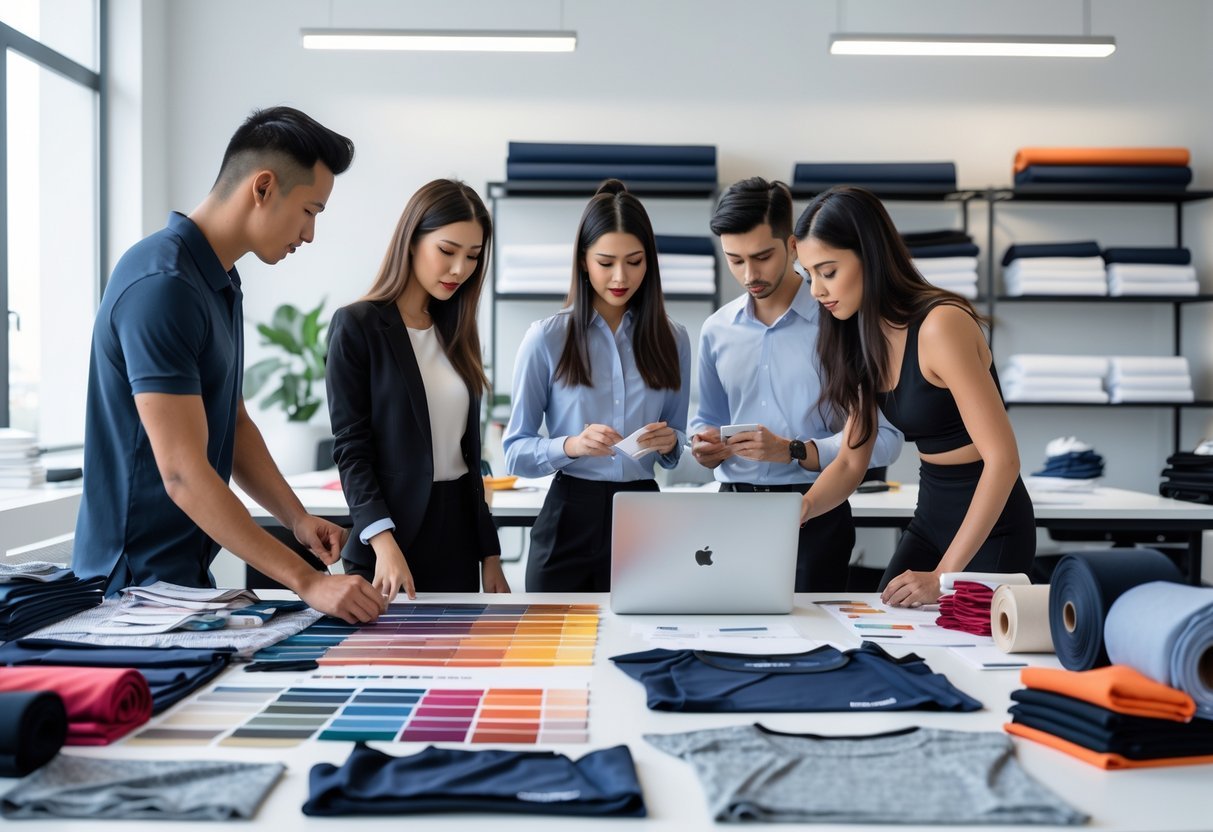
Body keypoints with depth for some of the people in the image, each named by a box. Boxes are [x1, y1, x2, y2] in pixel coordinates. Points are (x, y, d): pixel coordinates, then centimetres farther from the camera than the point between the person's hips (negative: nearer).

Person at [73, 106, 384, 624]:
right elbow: (184, 474, -27)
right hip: (137, 579, -9)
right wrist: (307, 581, -28)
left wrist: (298, 519, -1)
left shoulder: (220, 281, 9)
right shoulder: (162, 285, -23)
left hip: (187, 571, 9)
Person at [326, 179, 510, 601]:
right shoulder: (357, 325, -6)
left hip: (459, 536, 5)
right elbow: (350, 447, -11)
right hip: (395, 531, -5)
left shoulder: (456, 331, 11)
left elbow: (467, 449, 13)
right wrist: (385, 545, -23)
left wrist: (490, 554, 11)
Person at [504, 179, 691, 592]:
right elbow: (515, 451, -3)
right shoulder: (547, 337, -3)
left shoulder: (672, 339, 6)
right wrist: (571, 446, -21)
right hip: (571, 516, -2)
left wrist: (670, 442, -8)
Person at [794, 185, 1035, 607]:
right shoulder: (864, 339, 2)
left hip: (988, 525, -7)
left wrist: (943, 575, -28)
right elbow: (850, 462, 6)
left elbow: (1002, 458, -25)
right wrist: (805, 505, -15)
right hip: (931, 514, 7)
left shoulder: (940, 325, -23)